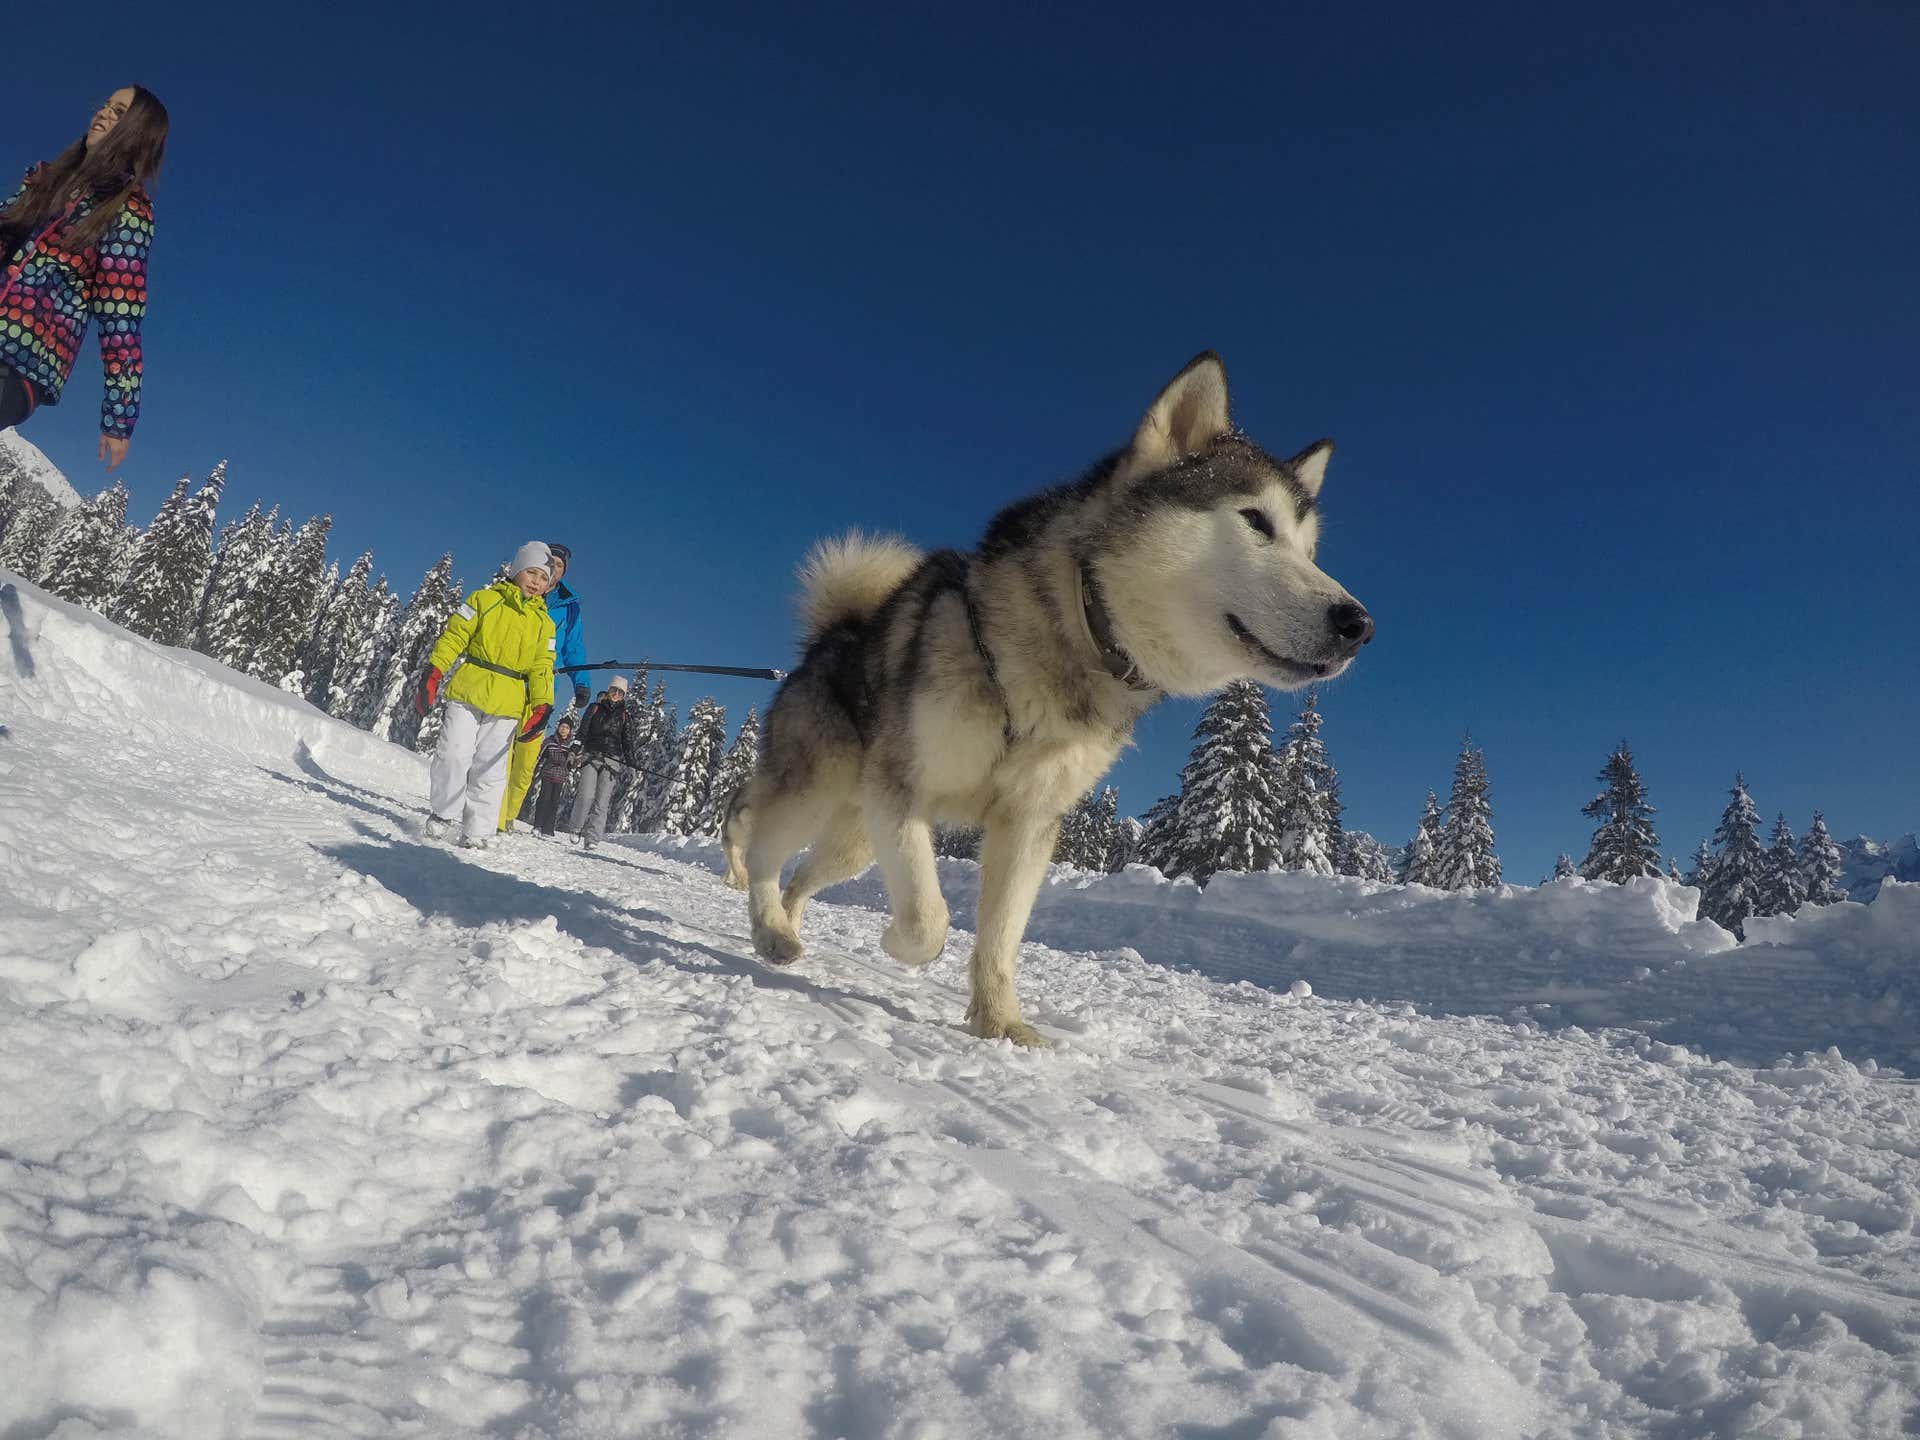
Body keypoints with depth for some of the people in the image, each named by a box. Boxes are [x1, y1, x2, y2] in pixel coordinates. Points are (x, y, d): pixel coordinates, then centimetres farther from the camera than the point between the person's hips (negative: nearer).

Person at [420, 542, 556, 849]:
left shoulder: (544, 623, 13)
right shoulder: (484, 599, 5)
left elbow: (542, 668, 12)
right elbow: (454, 636, 2)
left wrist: (542, 706, 0)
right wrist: (433, 674, -6)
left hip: (507, 706, 2)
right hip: (467, 691, -1)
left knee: (489, 769, 2)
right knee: (453, 754, -9)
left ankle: (477, 832, 9)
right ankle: (446, 812, 12)